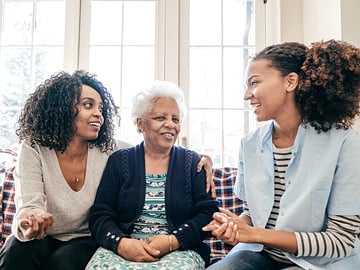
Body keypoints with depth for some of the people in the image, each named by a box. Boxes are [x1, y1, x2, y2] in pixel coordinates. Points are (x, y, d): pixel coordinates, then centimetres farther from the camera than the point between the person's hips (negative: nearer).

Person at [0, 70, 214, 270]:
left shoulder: (110, 151, -8)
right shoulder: (34, 150, -11)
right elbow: (29, 202, -21)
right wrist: (28, 225, -47)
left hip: (85, 241, 0)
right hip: (43, 238, 0)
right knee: (19, 250, -31)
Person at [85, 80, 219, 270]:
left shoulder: (193, 163, 11)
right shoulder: (119, 161, 11)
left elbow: (208, 214, 2)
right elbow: (100, 215, 4)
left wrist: (172, 241, -14)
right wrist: (121, 243, -17)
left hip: (180, 250, 1)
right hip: (124, 250, 0)